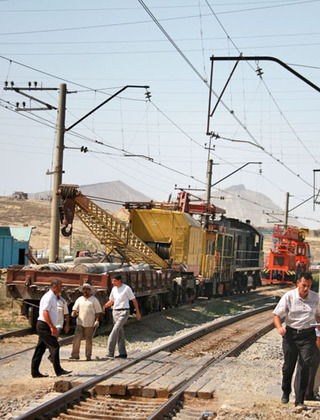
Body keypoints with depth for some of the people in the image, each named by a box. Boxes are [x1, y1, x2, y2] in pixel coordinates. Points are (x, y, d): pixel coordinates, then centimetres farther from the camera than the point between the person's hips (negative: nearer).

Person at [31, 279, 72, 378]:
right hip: (44, 326, -10)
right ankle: (58, 370, -7)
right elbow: (45, 313, -23)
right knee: (54, 347, -9)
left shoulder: (53, 297, 18)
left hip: (44, 326, 10)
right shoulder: (48, 297, -14)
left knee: (40, 349, 9)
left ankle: (35, 372, 11)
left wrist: (53, 327, 23)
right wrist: (52, 327, -25)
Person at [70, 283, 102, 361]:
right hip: (80, 323, 3)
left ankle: (88, 356, 10)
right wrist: (74, 312, -9)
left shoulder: (94, 300, 3)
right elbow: (75, 309, 14)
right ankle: (75, 355, 0)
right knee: (76, 339, -6)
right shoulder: (79, 300, 12)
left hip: (90, 324, -2)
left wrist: (97, 320, -9)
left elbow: (98, 311, 1)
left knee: (89, 340, 2)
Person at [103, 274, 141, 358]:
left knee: (115, 330, -19)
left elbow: (134, 300, -3)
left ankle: (110, 352, -23)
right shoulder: (114, 289, 12)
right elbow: (111, 301, 20)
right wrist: (104, 306, 1)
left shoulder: (126, 288, -7)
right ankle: (122, 353, 12)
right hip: (115, 311, 7)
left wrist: (138, 312, -3)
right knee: (119, 333, 7)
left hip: (124, 312, -7)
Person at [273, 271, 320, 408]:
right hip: (291, 334, -1)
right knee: (288, 366, 7)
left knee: (305, 366, -10)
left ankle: (300, 400, -4)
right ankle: (285, 392, 34)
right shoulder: (288, 296, -5)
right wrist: (279, 327, -22)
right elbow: (277, 314, -4)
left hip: (308, 335, 1)